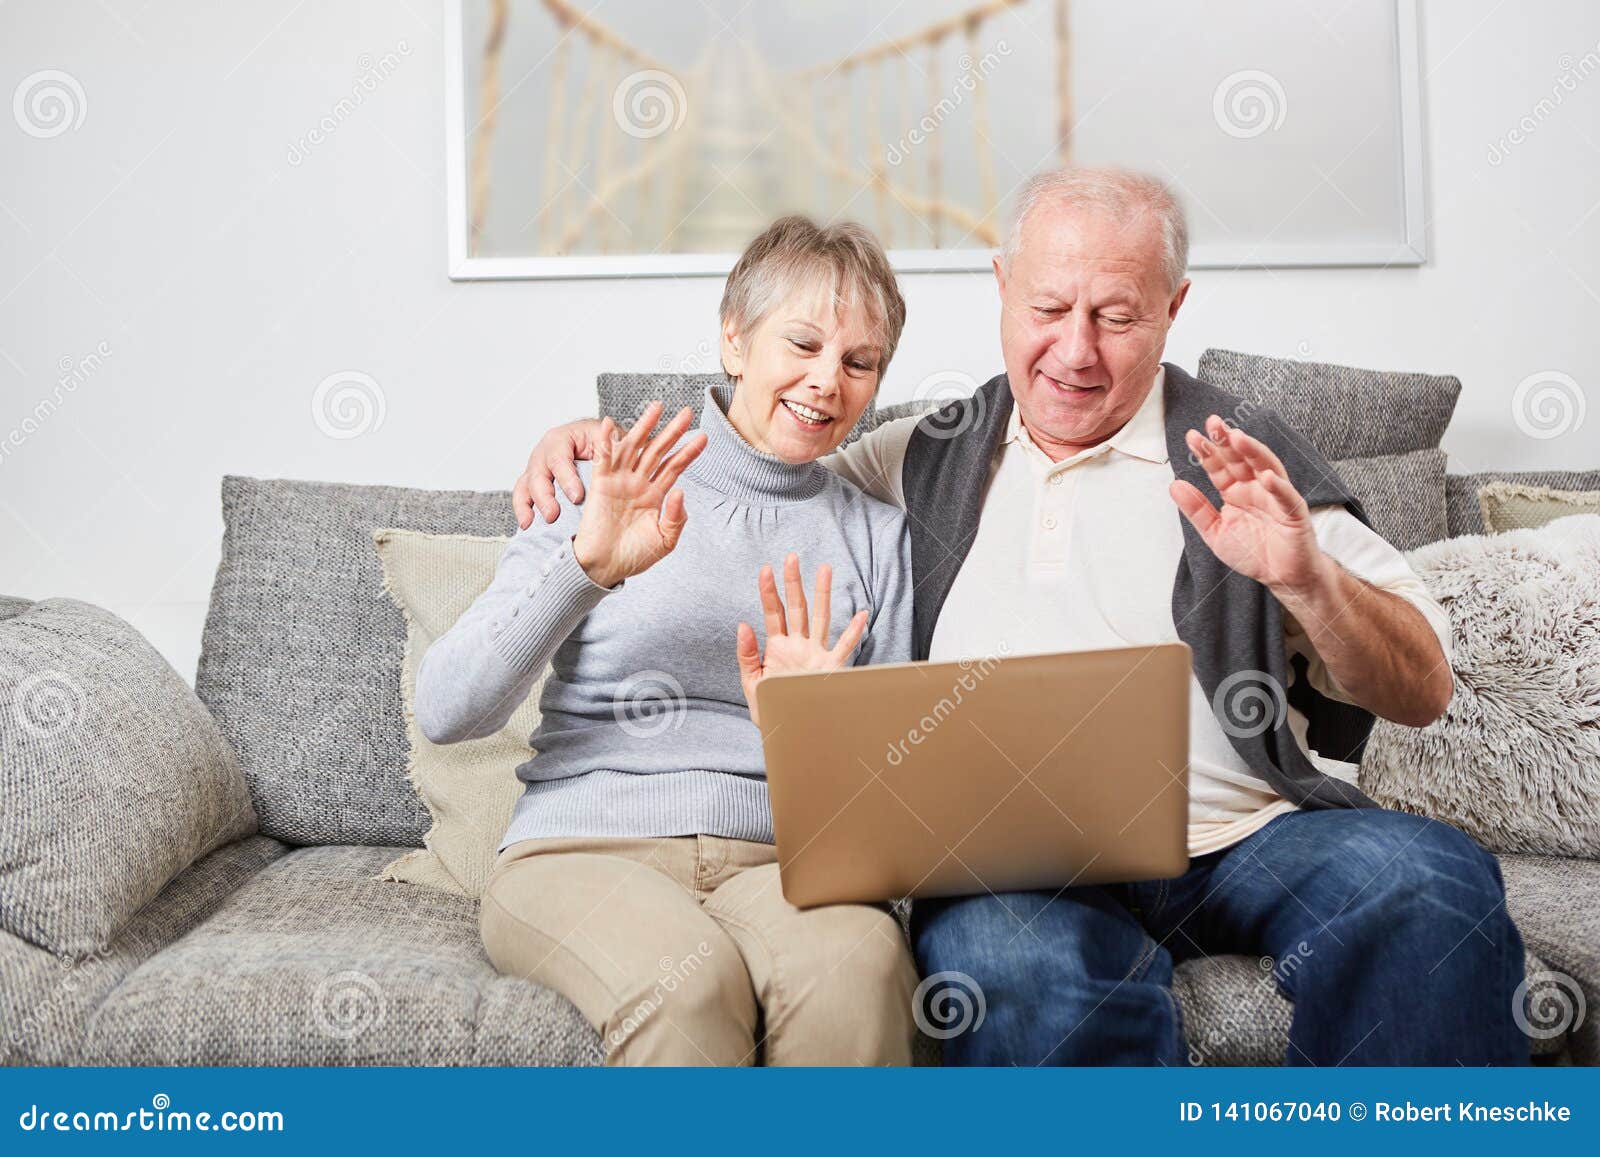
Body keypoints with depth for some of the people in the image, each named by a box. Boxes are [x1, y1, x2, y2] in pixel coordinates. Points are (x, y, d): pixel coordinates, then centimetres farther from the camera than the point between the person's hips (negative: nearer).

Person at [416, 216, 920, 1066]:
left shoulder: (875, 534, 17)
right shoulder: (602, 495, 9)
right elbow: (445, 711, -1)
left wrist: (811, 726, -9)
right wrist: (586, 565, -13)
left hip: (778, 859, 2)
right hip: (580, 848, -1)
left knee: (858, 961, -33)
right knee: (687, 978, -35)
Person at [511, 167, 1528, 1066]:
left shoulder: (1242, 461, 11)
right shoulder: (930, 460, 17)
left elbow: (1425, 693, 7)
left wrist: (1306, 580, -14)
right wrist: (604, 444, 11)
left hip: (1247, 836, 1)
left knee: (1432, 881, -29)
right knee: (1024, 964, -35)